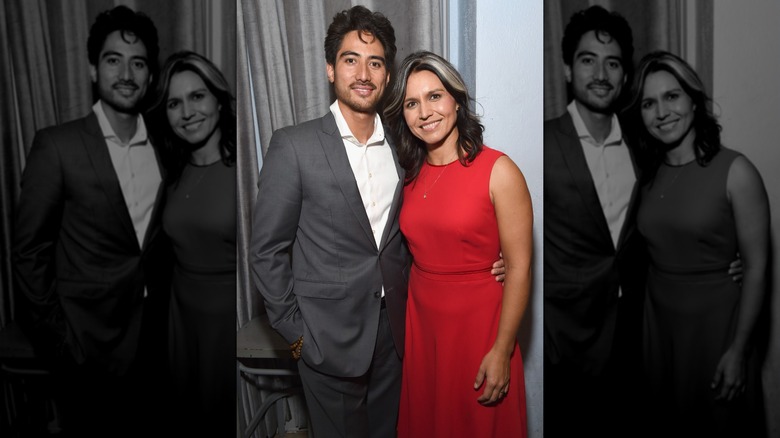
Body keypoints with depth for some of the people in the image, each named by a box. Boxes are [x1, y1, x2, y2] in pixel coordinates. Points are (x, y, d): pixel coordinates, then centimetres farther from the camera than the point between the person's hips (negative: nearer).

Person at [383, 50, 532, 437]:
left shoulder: (499, 171, -14)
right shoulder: (411, 176, 2)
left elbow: (519, 268, -15)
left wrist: (501, 351, -16)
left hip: (478, 324, -5)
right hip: (420, 322, 5)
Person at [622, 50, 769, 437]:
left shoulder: (735, 171, -13)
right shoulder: (649, 174, 0)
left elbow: (756, 267, -13)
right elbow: (653, 255, 6)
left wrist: (738, 350, -13)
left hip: (715, 323, -4)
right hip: (658, 321, 4)